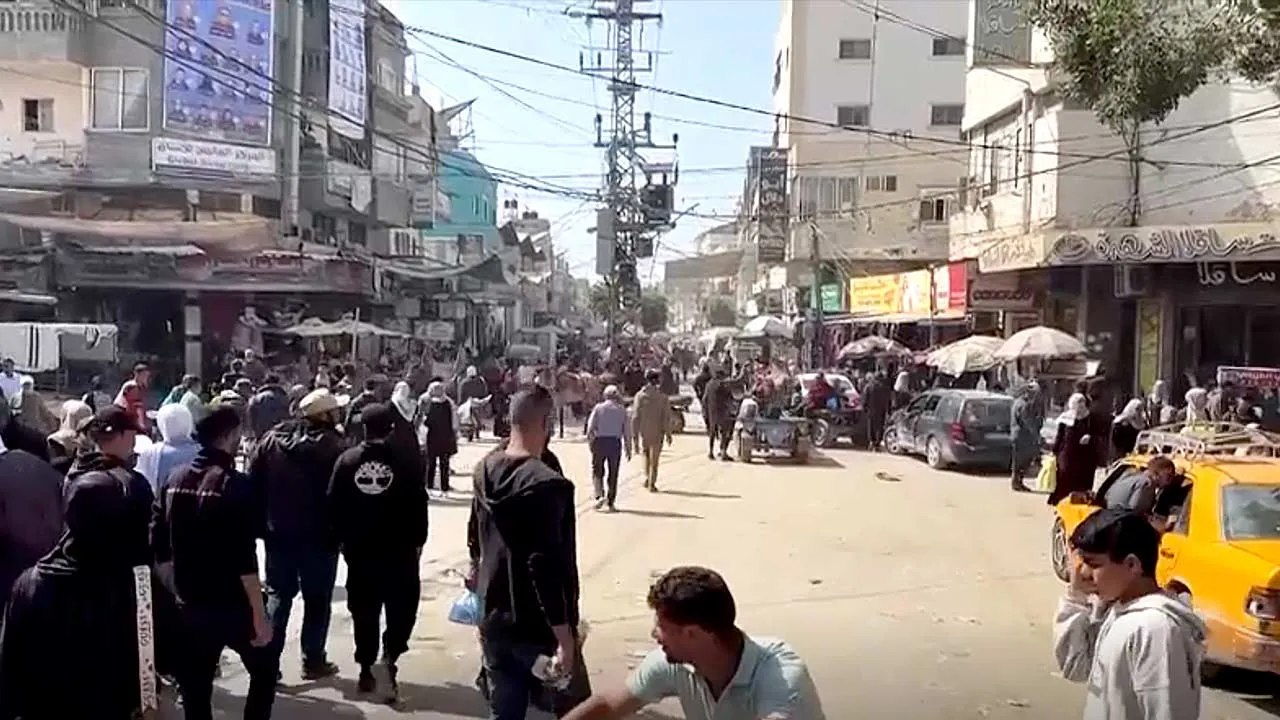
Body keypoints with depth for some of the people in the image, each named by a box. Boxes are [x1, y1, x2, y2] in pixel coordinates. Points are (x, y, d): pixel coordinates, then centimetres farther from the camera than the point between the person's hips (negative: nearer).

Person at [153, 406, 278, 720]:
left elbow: (159, 547, 6)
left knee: (195, 691, 13)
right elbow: (245, 558, -20)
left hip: (190, 605, 6)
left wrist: (178, 590, 17)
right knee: (264, 669, 17)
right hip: (232, 605, -6)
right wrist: (260, 614, -15)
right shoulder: (234, 483, -16)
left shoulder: (176, 479, 3)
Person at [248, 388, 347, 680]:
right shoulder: (335, 446, -12)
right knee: (317, 599, 9)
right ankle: (313, 661, 13)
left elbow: (253, 483, 2)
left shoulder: (271, 439, 2)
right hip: (318, 535, -4)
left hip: (278, 532, 4)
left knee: (277, 595, 15)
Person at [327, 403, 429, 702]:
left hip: (359, 548, 3)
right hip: (400, 548, -2)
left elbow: (334, 504, -1)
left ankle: (366, 669, 18)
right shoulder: (407, 460, -9)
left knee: (364, 610, 13)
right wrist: (419, 540, 3)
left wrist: (342, 539, 9)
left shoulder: (347, 460, -2)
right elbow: (419, 504, -8)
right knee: (401, 607, 9)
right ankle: (389, 658, -10)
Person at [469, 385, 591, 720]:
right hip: (537, 627, -7)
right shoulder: (546, 484, -22)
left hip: (493, 620, 8)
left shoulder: (485, 470, 3)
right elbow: (547, 566, -26)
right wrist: (564, 636, -23)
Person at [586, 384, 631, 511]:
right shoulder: (622, 410, 7)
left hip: (600, 441, -1)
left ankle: (599, 496, -6)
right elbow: (627, 431, 5)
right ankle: (610, 502, 9)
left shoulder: (598, 408, 3)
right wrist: (628, 449, 10)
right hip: (615, 443, 1)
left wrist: (590, 443, 5)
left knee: (597, 470, 11)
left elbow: (590, 427, -3)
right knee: (613, 473, 7)